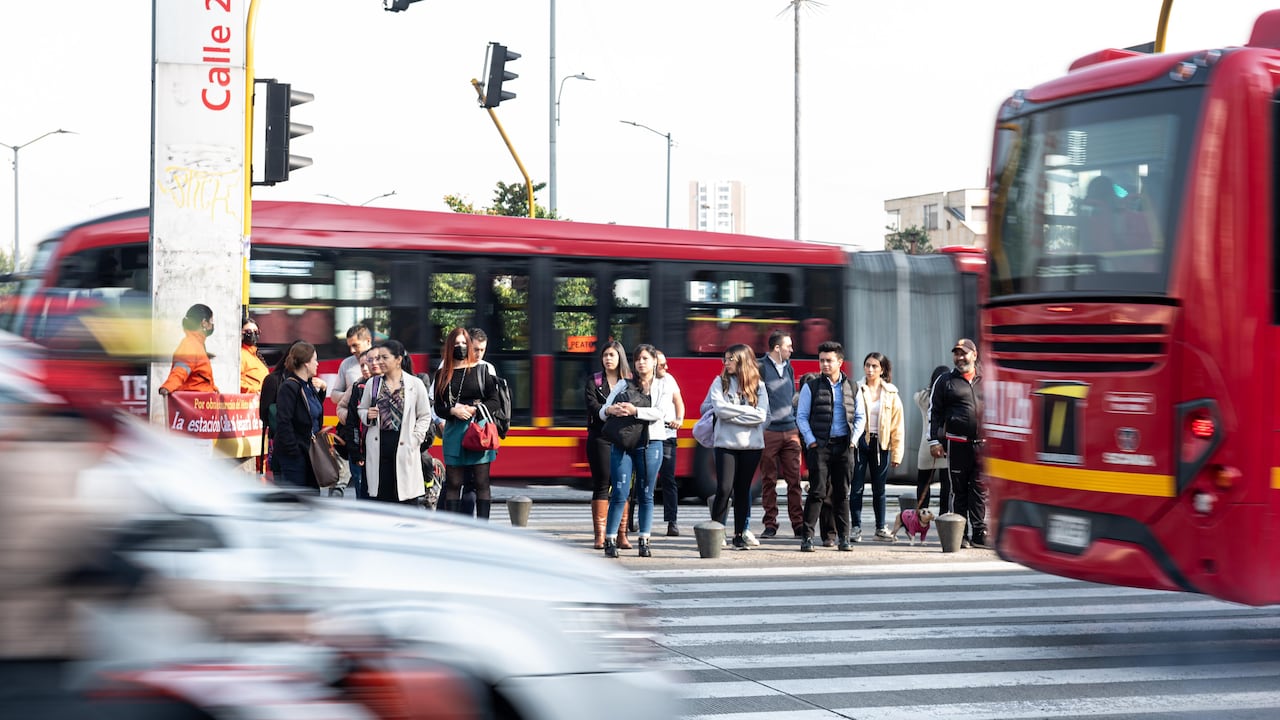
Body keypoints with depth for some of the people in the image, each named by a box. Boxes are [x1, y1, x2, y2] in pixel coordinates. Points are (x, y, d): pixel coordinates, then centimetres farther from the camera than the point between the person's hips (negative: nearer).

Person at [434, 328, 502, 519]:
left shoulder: (482, 370, 4)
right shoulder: (442, 374, 10)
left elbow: (494, 401, 2)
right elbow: (438, 408, 8)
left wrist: (474, 410, -13)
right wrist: (453, 411, -12)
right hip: (453, 432, 2)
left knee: (482, 483, -2)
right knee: (453, 484, 2)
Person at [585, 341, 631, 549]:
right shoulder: (593, 381, 9)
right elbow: (592, 405, -5)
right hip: (600, 437, -1)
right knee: (601, 485, -1)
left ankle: (621, 534, 4)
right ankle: (600, 535, 0)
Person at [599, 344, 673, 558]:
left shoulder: (663, 386, 10)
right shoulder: (623, 385, 13)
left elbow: (660, 412, -7)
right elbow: (603, 412, 9)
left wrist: (635, 411, -20)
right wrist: (610, 410, -15)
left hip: (650, 444, 0)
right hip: (622, 443, 0)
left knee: (646, 494, 4)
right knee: (619, 493, -6)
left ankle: (644, 541, 8)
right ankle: (610, 540, -4)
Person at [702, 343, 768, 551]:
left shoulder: (758, 387, 4)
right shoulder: (719, 383, 3)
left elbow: (761, 415, -9)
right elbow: (720, 409, -11)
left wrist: (731, 414, -10)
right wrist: (746, 411, -8)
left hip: (752, 445, 1)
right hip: (726, 444, -1)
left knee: (743, 490, 7)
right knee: (724, 489, -10)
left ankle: (739, 534, 15)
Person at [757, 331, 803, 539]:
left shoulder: (788, 367, 15)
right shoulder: (760, 367, -5)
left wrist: (798, 425, 18)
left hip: (790, 431, 5)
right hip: (768, 432, -5)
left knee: (794, 479, 1)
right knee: (768, 481, 2)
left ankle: (798, 524, 3)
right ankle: (770, 524, 7)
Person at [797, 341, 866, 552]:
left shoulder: (851, 388, 10)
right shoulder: (811, 387, 3)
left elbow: (860, 417, 15)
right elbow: (801, 416, 3)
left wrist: (853, 439, 2)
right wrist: (811, 441, -6)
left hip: (843, 446, 3)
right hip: (819, 445, -3)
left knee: (842, 493, 7)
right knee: (817, 491, -7)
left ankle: (843, 537, 12)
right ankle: (808, 537, -5)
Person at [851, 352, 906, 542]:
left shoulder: (891, 394, 5)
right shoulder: (856, 390, 1)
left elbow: (897, 425, 6)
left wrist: (897, 453, 3)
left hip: (880, 444, 1)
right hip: (859, 442, -1)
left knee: (879, 489, 8)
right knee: (857, 488, -2)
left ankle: (881, 527, 18)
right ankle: (856, 527, 4)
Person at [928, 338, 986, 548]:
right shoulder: (946, 382, 6)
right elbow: (935, 412, 4)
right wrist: (934, 441, -4)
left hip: (982, 443, 2)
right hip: (957, 443, -2)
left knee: (980, 490, -1)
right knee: (959, 490, 3)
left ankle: (979, 533, 2)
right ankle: (960, 534, 7)